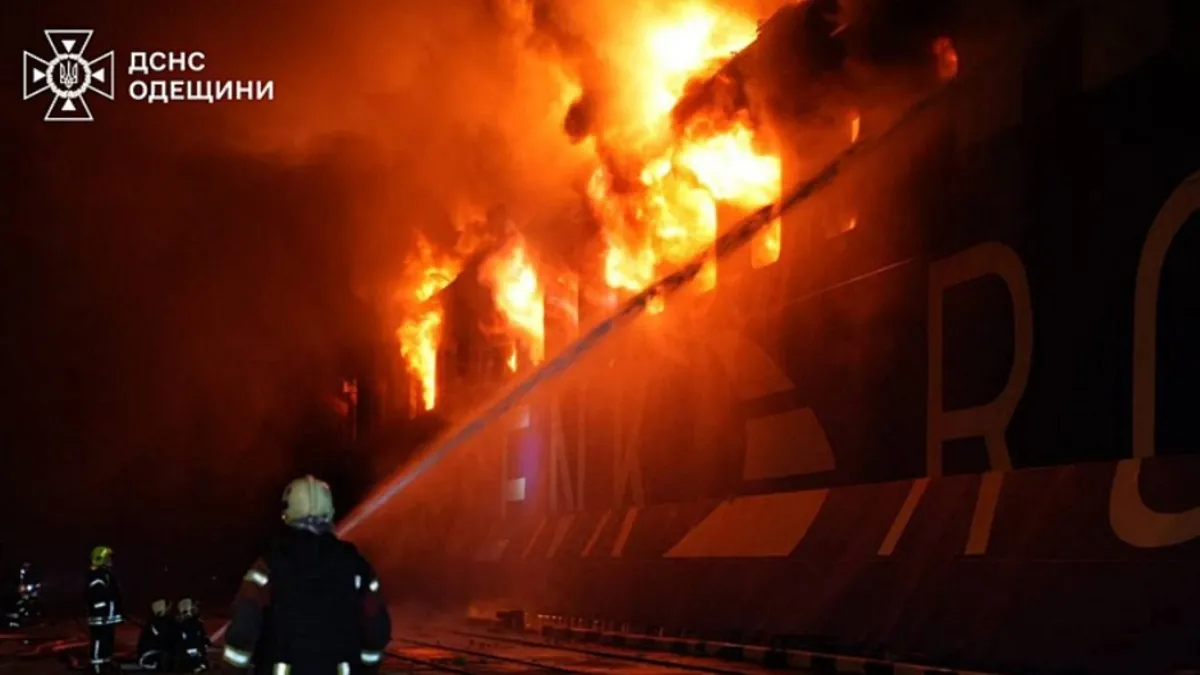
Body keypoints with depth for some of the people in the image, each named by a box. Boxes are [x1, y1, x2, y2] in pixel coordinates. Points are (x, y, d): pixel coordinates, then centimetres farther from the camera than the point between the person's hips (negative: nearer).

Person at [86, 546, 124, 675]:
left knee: (109, 641, 17)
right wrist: (101, 616, -25)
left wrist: (117, 613, 25)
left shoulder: (107, 574, 18)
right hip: (100, 618, -11)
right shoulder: (96, 576, -15)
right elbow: (97, 598, -22)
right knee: (99, 642, -10)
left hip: (109, 617, 11)